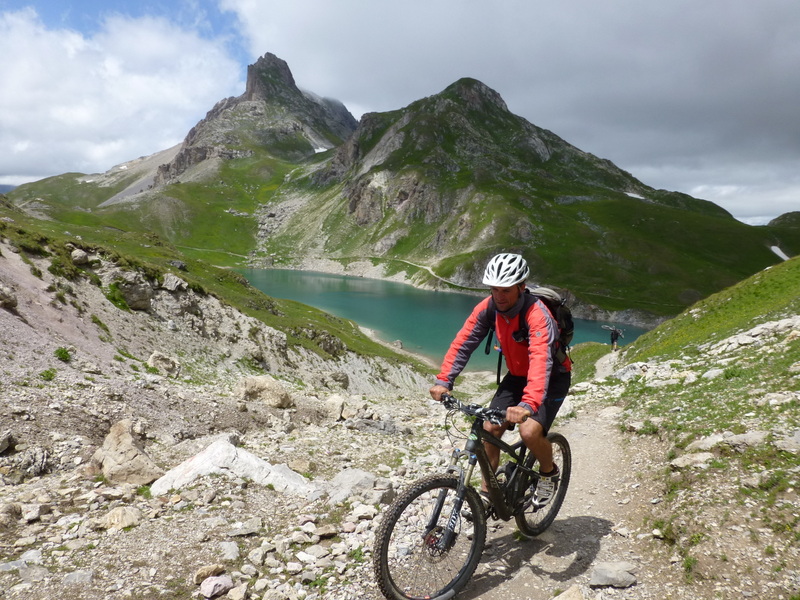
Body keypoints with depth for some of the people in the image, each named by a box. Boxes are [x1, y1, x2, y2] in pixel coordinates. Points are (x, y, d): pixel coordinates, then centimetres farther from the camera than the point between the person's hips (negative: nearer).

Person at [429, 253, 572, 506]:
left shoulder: (537, 315, -33)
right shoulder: (487, 308, -16)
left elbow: (541, 361, -46)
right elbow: (462, 343, -19)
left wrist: (528, 404, -59)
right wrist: (443, 381, -31)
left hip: (552, 378, -5)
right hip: (517, 375, 5)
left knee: (529, 431, -24)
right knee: (490, 429, -5)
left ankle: (549, 472, 10)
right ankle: (487, 493, 14)